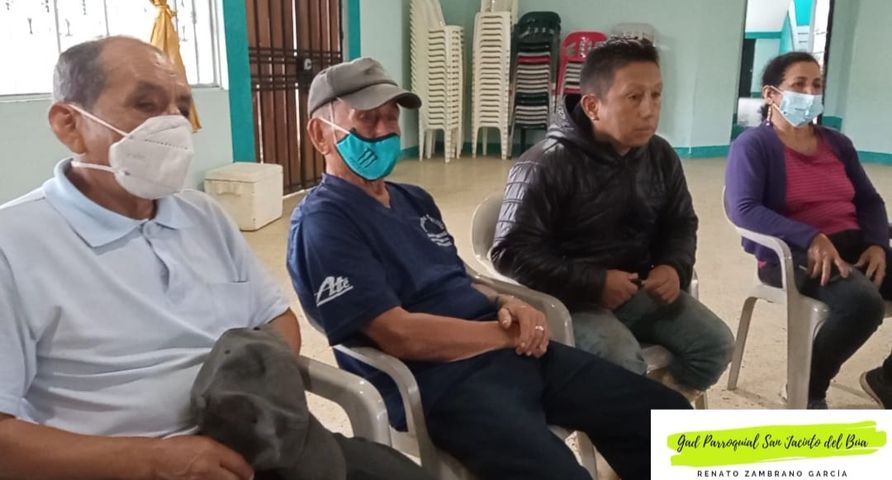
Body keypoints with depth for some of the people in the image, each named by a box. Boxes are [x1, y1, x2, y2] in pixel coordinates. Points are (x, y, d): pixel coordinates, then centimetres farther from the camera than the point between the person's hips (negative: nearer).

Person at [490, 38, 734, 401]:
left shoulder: (661, 156, 3)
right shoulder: (545, 166, -17)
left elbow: (681, 224, 17)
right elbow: (511, 252, -19)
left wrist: (675, 267, -7)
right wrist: (594, 283, -23)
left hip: (641, 289, 7)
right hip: (573, 298, -6)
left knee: (717, 344, -3)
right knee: (625, 365, -30)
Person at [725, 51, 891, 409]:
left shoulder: (837, 144, 19)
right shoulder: (753, 145, -3)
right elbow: (742, 209, -18)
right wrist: (810, 239, -26)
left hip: (854, 244, 7)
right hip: (791, 253, -7)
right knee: (863, 301, -33)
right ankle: (808, 389, -8)